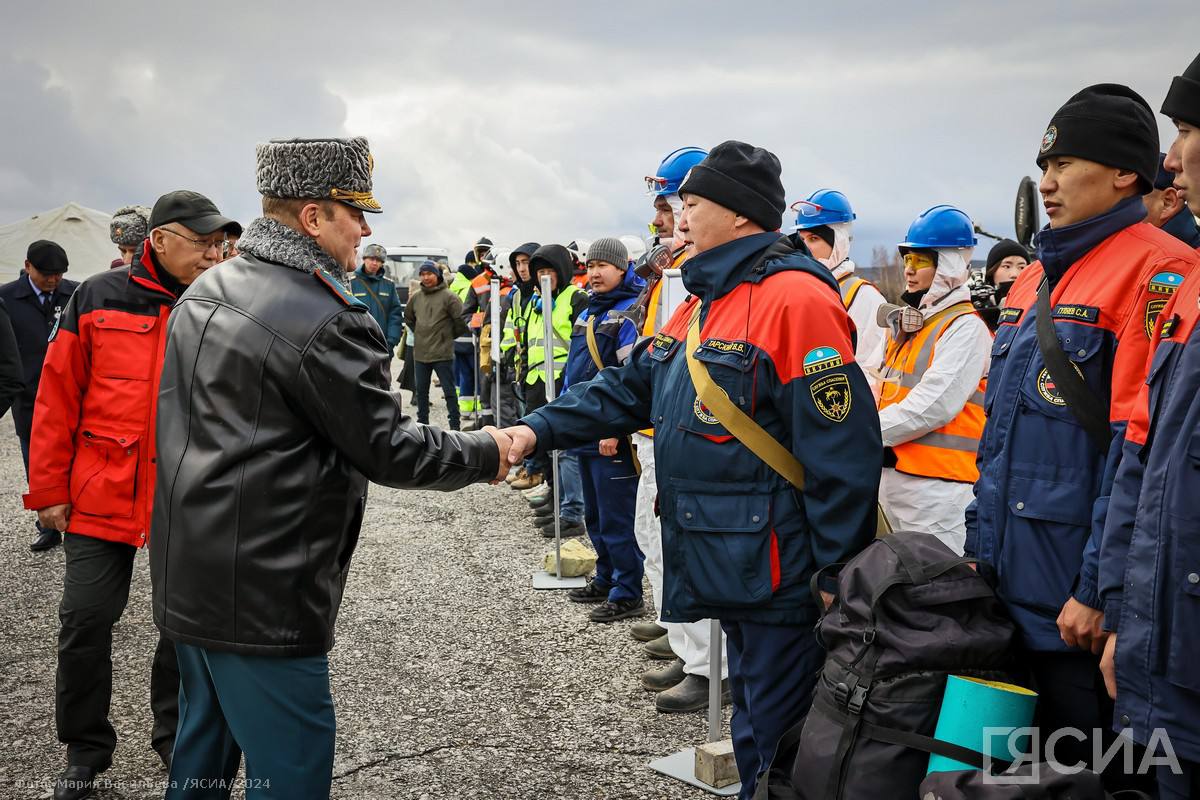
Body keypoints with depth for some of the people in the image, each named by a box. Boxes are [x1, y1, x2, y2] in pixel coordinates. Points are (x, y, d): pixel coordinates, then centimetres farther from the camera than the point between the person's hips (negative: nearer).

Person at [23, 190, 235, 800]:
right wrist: (49, 489, 0)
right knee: (85, 620, 4)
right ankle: (86, 748, 25)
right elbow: (57, 398, 1)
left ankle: (176, 736, 32)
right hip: (99, 495, -1)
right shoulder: (98, 299, -1)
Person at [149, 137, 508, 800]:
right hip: (262, 596, -9)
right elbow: (387, 449, -13)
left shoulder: (203, 293, 9)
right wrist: (485, 453, 1)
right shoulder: (328, 322, -19)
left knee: (204, 745, 23)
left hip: (184, 576, 10)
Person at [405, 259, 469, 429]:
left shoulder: (448, 297, -9)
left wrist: (450, 335, 2)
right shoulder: (415, 297, 7)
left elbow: (461, 319, -8)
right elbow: (408, 317, 23)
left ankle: (454, 425, 7)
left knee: (449, 390, 1)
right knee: (420, 390, 13)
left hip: (443, 353, -5)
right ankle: (422, 423, 25)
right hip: (420, 353, 5)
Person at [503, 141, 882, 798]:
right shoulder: (701, 306, 13)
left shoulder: (795, 299, -18)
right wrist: (539, 429, 0)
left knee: (783, 745, 4)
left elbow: (841, 453, -21)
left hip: (779, 573, -9)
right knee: (753, 727, 23)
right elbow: (627, 389, 14)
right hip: (728, 571, 9)